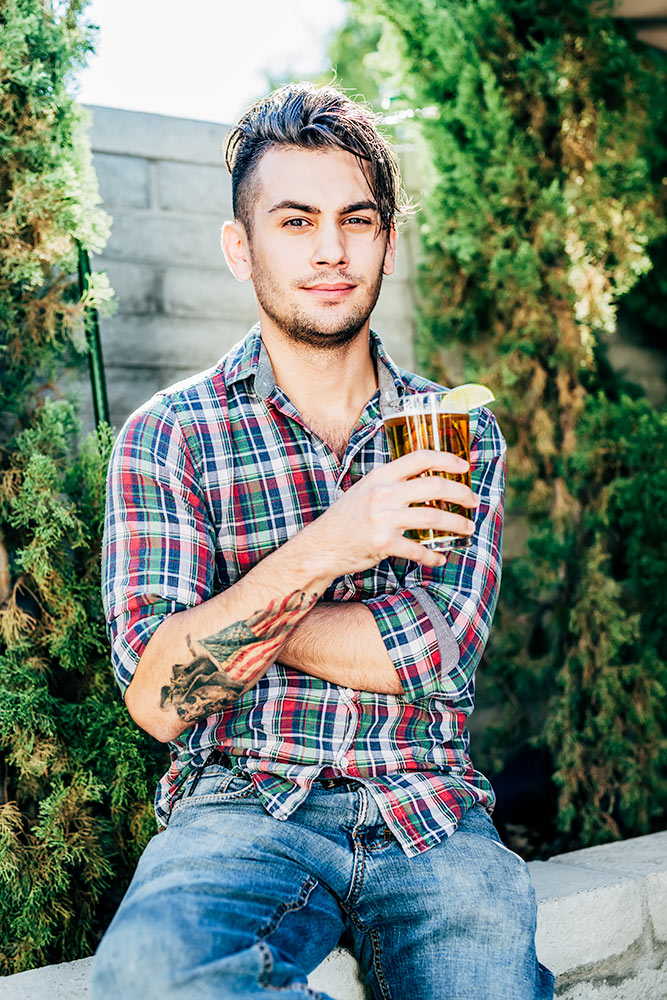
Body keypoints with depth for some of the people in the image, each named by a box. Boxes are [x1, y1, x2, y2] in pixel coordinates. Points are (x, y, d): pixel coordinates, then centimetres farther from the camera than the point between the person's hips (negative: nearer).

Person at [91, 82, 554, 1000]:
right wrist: (314, 556, -19)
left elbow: (435, 654, -6)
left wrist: (231, 612, -6)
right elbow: (158, 701, -8)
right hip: (242, 808, -1)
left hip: (430, 814, 1)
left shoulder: (458, 432, 9)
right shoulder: (168, 436, 2)